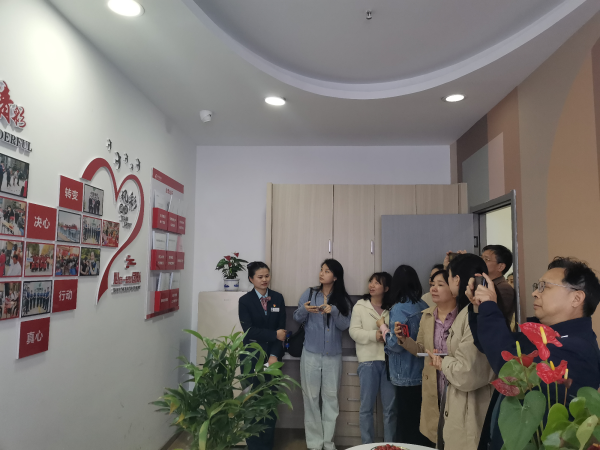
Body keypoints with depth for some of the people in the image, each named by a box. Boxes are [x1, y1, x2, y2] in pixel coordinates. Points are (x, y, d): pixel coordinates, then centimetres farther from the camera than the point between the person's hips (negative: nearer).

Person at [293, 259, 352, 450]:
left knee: (331, 397, 6)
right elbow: (297, 318, 0)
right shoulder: (310, 293, 1)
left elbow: (344, 325, -6)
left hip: (333, 355, 1)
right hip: (311, 353, 0)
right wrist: (303, 309, -22)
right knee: (311, 397, 5)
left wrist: (334, 311, -23)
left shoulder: (343, 300, 2)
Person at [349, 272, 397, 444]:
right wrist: (374, 335, -16)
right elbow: (354, 332, -4)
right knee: (366, 407, 7)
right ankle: (367, 445, 21)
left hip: (389, 360, 1)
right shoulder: (360, 306, 2)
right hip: (368, 361, -1)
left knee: (390, 407, 9)